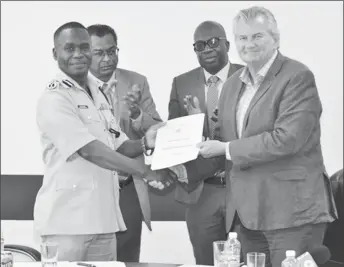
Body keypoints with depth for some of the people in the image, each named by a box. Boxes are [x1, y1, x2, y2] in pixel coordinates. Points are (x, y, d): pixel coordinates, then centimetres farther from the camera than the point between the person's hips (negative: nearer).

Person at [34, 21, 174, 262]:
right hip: (67, 221, -7)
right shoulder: (54, 99, -10)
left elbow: (117, 148, 15)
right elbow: (90, 150, -18)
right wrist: (143, 170, -18)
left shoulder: (97, 96, 16)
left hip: (103, 218, 7)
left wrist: (145, 143, -5)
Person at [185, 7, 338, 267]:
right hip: (248, 211, 7)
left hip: (291, 208, -7)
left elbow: (287, 138, -20)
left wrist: (226, 149, -13)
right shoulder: (233, 84, 15)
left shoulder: (298, 76, -10)